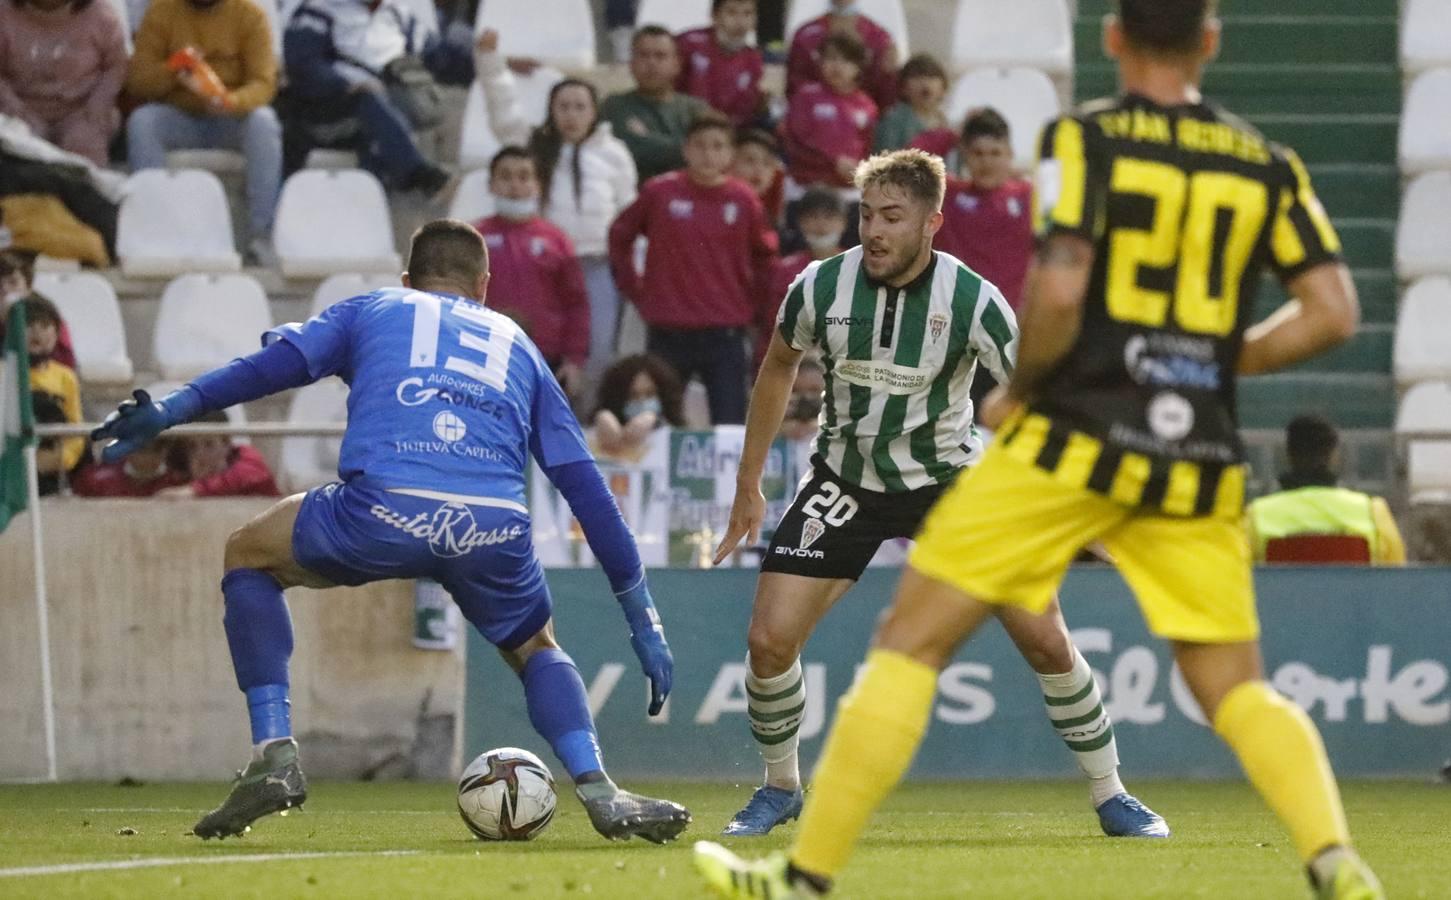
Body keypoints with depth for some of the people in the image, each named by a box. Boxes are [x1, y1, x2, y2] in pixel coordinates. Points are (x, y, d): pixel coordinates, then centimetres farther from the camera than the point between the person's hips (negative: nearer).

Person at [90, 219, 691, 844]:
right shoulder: (518, 346, 34)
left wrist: (173, 409, 5)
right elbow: (585, 487, 30)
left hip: (382, 511, -2)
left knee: (247, 554, 26)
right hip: (493, 529, 2)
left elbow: (278, 361, 10)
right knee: (536, 650, 32)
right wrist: (642, 617, 32)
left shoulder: (372, 311, 29)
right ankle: (599, 792, 8)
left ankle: (273, 755, 12)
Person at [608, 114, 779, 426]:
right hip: (668, 332, 0)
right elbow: (620, 236, 11)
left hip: (725, 333, 0)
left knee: (730, 426, -2)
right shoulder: (659, 193, -2)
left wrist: (750, 304, 7)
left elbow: (764, 255, 13)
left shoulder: (743, 200, 0)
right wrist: (634, 289, 8)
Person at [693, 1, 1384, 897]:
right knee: (1237, 688, 11)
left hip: (1076, 441, -3)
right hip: (1197, 462, 3)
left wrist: (1022, 386, 1)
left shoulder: (1084, 139, -4)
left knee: (909, 643, 5)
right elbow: (1333, 311, 3)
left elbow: (1060, 288, -16)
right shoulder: (1270, 167, 7)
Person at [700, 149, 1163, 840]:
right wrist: (748, 485, 9)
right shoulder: (821, 287, -15)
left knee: (1046, 640, -7)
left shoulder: (972, 301, -21)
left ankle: (1111, 798, 11)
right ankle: (780, 790, 15)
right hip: (845, 481, 1)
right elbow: (779, 367, 6)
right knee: (769, 639, -12)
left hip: (948, 478, -1)